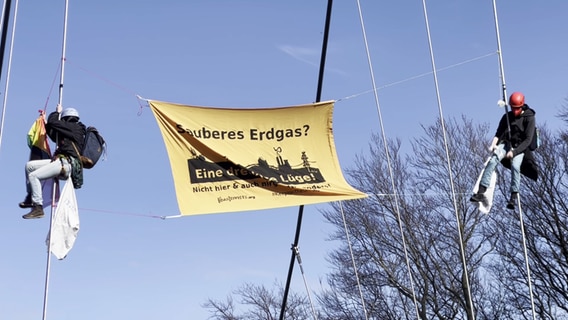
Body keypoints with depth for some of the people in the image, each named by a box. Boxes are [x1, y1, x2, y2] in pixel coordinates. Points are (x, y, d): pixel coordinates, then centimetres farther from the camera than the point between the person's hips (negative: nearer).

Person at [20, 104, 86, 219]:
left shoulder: (74, 127, -6)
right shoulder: (71, 130, 24)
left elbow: (53, 122, -9)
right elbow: (54, 135, 38)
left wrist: (57, 112, 9)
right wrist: (46, 124, 33)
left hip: (65, 163, -10)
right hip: (60, 161, 10)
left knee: (33, 175, -18)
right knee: (29, 165, 13)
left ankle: (38, 208, -18)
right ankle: (30, 197, 12)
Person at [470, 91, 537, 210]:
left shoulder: (529, 118, -7)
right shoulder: (507, 116, 7)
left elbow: (528, 140, -13)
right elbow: (498, 133, 8)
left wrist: (514, 152, -24)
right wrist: (493, 144, -14)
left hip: (519, 148, -3)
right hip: (505, 144, 3)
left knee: (515, 166, -33)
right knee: (492, 161, -26)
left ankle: (514, 197, -28)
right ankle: (481, 192, -33)